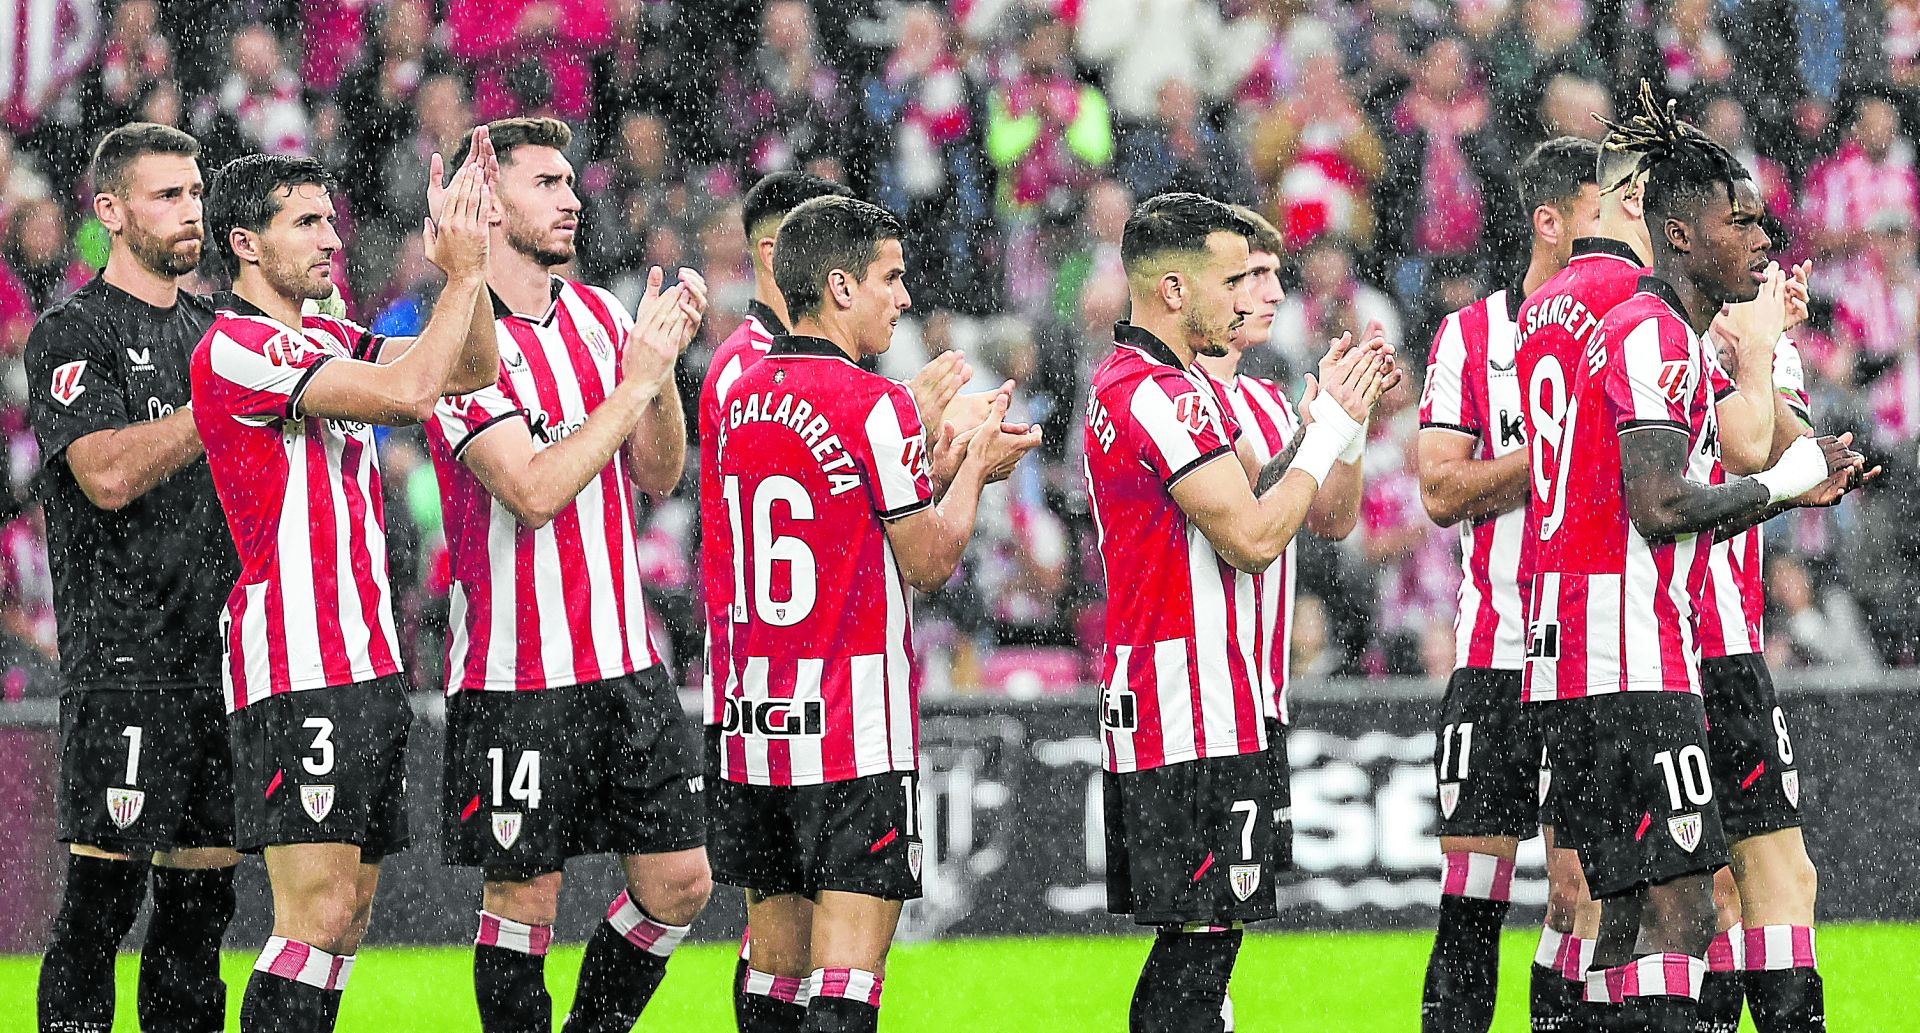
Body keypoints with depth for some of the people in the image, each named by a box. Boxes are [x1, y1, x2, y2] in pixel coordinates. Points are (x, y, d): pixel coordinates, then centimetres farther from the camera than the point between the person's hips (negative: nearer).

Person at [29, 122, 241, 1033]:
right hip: (124, 654, -7)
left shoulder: (216, 332, 19)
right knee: (102, 893, -10)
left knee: (201, 894, 7)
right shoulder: (73, 333, -2)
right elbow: (109, 475, -16)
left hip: (224, 647, 7)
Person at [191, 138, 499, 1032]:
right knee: (317, 913, -15)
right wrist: (463, 272, -11)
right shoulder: (234, 348, -11)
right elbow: (406, 390, -20)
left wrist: (467, 258, 2)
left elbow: (473, 370, 13)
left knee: (350, 909, 9)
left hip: (366, 660, 9)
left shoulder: (327, 341, 17)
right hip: (296, 667, -9)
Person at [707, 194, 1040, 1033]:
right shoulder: (876, 406, -13)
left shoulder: (743, 397, 9)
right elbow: (929, 561, -7)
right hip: (855, 735, -7)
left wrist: (933, 467, 18)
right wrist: (974, 465, 8)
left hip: (753, 720, 7)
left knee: (776, 961, 11)